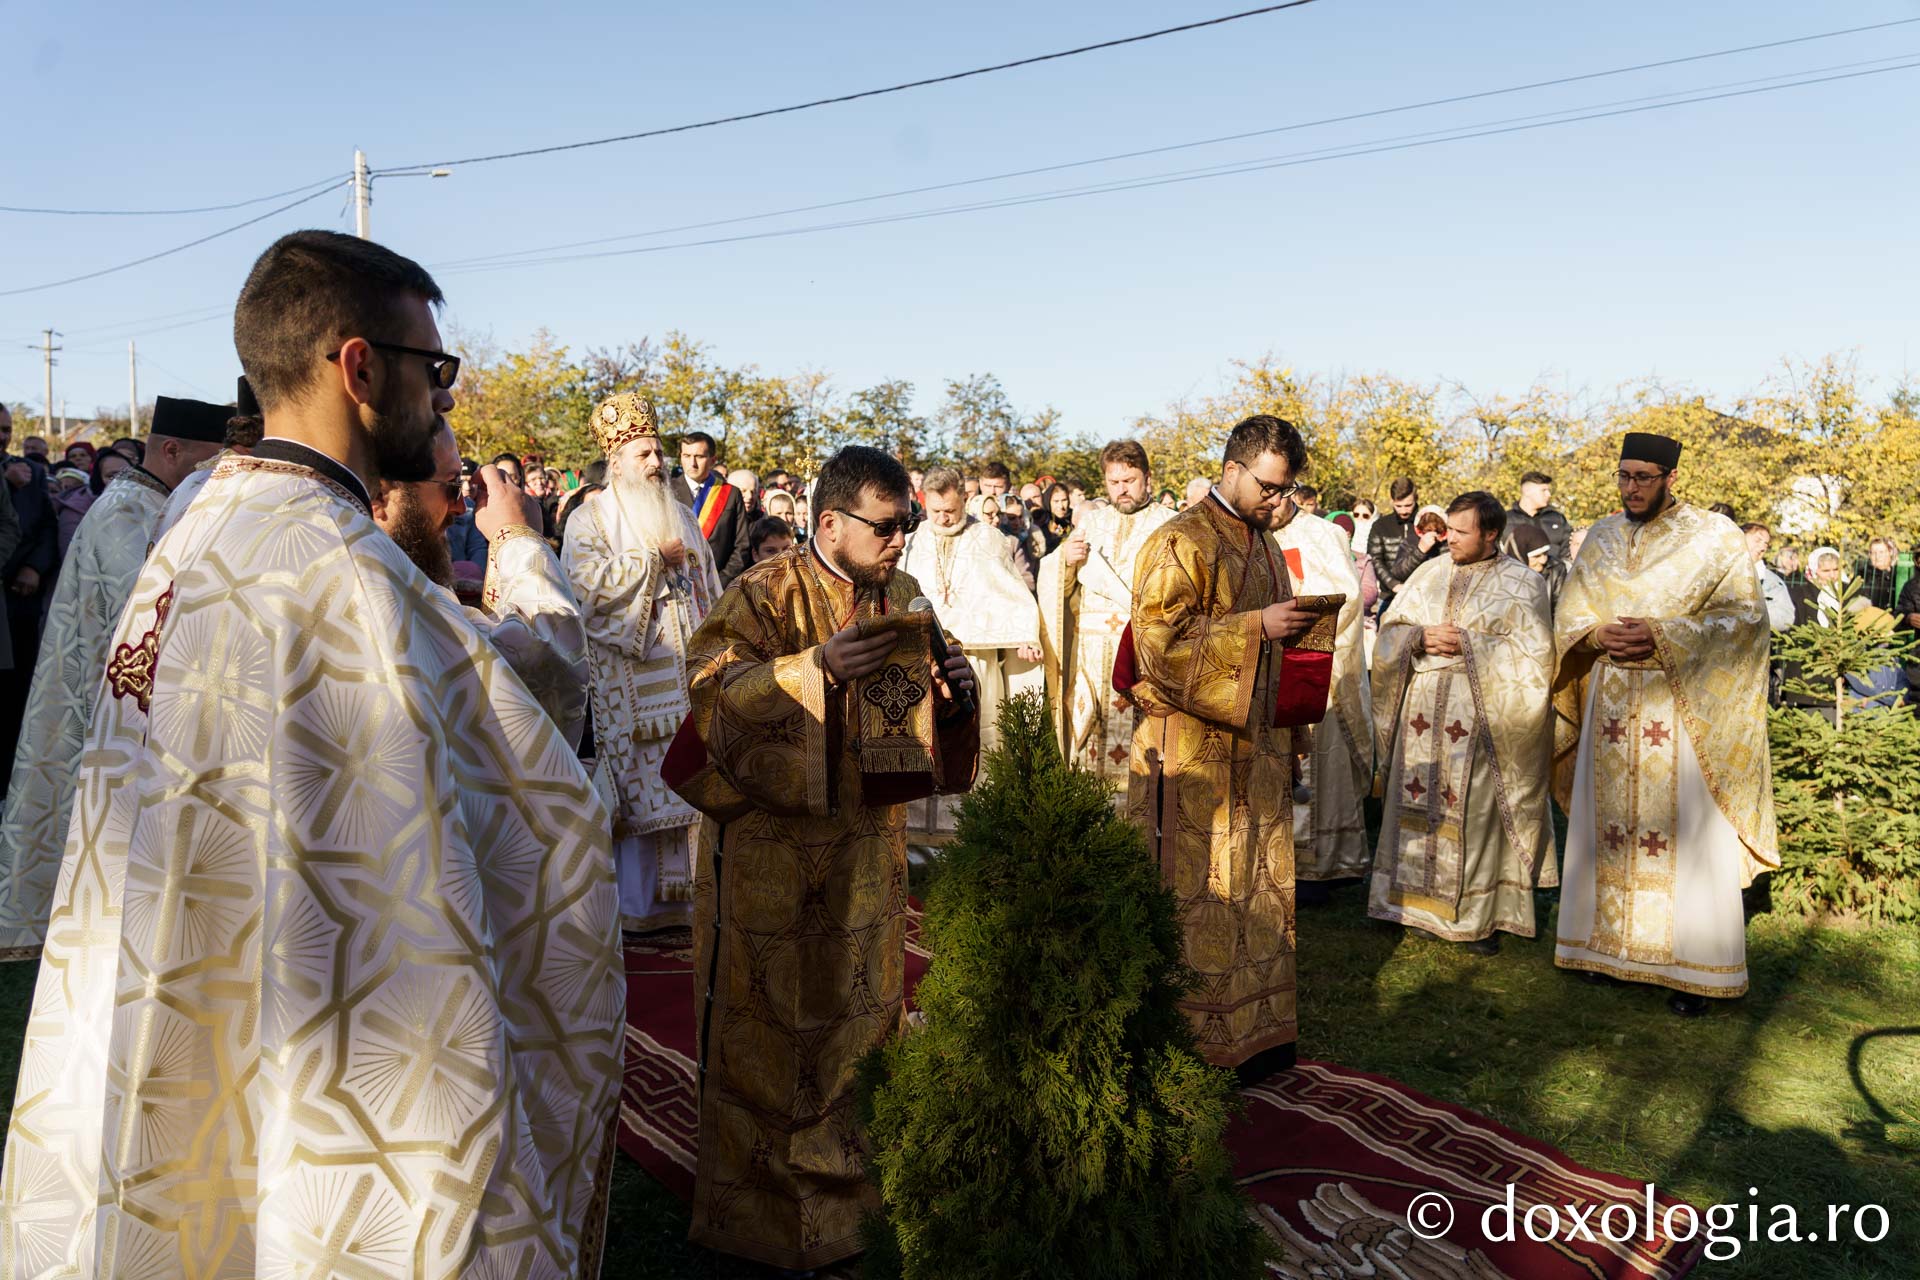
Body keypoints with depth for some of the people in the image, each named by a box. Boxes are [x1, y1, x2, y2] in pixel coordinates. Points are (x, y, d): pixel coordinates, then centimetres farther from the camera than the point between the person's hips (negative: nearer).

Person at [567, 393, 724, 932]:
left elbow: (708, 591, 20)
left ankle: (685, 886, 14)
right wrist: (654, 559, -12)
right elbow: (588, 585, -17)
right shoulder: (590, 520, -1)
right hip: (631, 681, -4)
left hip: (686, 675, 5)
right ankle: (637, 900, 10)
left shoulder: (683, 517, 16)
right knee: (636, 787, -1)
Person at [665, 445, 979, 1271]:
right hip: (771, 848, -5)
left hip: (867, 848, 6)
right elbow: (711, 682, -21)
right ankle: (758, 1202, 21)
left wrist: (951, 692, -8)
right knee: (768, 1025, 4)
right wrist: (813, 666, -31)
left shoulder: (903, 600, 8)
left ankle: (835, 1166, 34)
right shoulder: (769, 592, -10)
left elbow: (920, 723, 14)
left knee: (857, 1011, 14)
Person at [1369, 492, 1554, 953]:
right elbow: (1390, 630, 10)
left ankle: (1483, 916, 8)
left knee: (1476, 814, -2)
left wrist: (1467, 644, -14)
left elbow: (1533, 655, -8)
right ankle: (1418, 898, 19)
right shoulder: (1429, 574, 11)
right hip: (1422, 717, 4)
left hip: (1481, 720, -4)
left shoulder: (1524, 582, 0)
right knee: (1420, 809, 7)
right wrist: (1422, 637, -10)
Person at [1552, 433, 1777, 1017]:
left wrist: (1661, 636, -18)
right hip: (1611, 706, 4)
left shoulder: (1715, 536, -2)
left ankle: (1692, 969, 6)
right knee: (1610, 826, 8)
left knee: (1685, 833, -3)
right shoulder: (1601, 537, 12)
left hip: (1681, 706, -4)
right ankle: (1612, 943, 20)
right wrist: (1599, 634, -10)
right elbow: (1569, 614, 13)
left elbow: (1745, 615, -8)